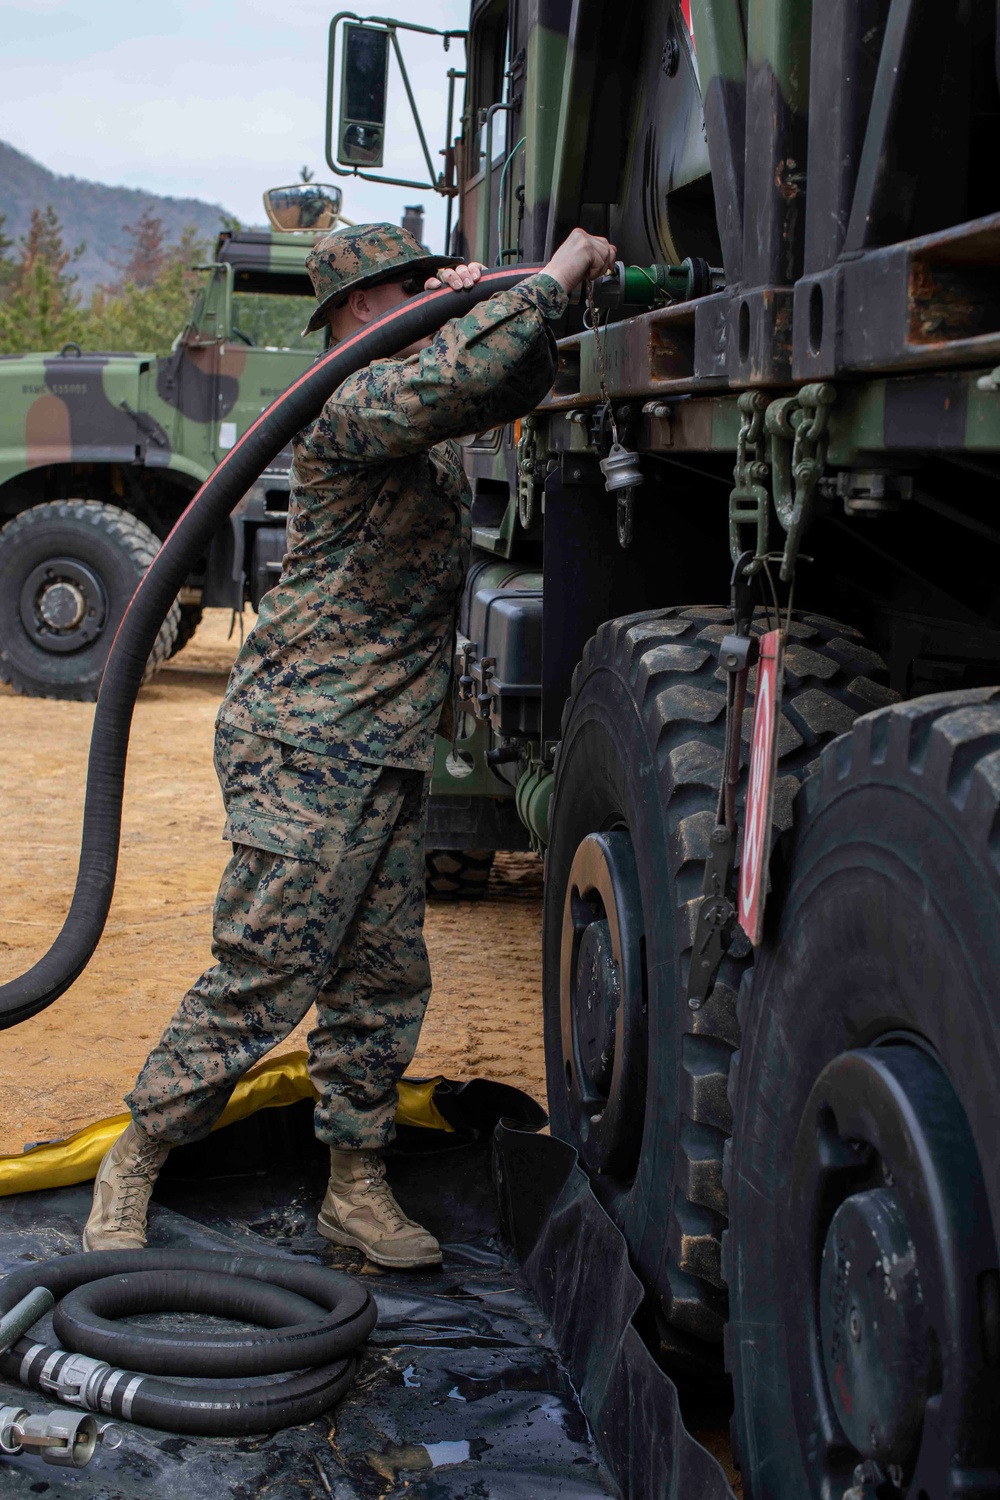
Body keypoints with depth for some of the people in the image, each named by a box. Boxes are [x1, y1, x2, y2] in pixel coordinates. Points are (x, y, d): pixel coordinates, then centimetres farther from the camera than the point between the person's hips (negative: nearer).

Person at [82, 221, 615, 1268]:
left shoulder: (420, 416, 16)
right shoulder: (350, 405, -14)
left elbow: (514, 387, 29)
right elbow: (454, 381, -33)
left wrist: (482, 301, 10)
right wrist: (552, 279, -22)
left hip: (386, 751, 9)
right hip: (305, 740, -9)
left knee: (383, 979, 10)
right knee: (259, 981, -7)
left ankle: (355, 1184, 20)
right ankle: (132, 1164, 8)